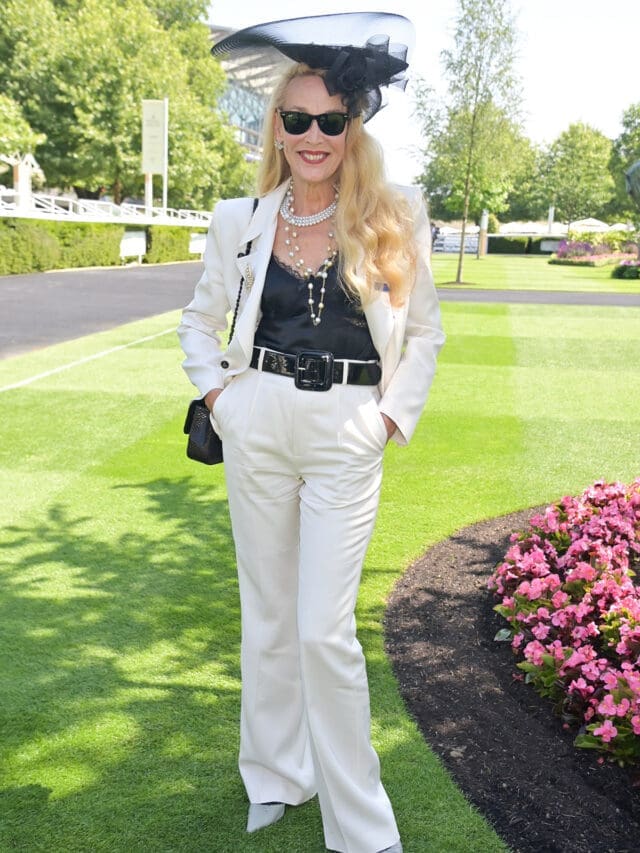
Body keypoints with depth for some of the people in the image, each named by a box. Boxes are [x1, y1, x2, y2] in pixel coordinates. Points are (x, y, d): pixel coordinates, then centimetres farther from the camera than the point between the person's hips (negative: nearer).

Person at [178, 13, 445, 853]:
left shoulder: (393, 218, 0)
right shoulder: (241, 220, 5)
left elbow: (425, 331, 8)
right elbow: (200, 320, 17)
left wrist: (395, 414, -1)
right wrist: (217, 391, 4)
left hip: (347, 435, -2)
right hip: (258, 426, 3)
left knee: (326, 629, -5)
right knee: (267, 616, 12)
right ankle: (275, 776, 33)